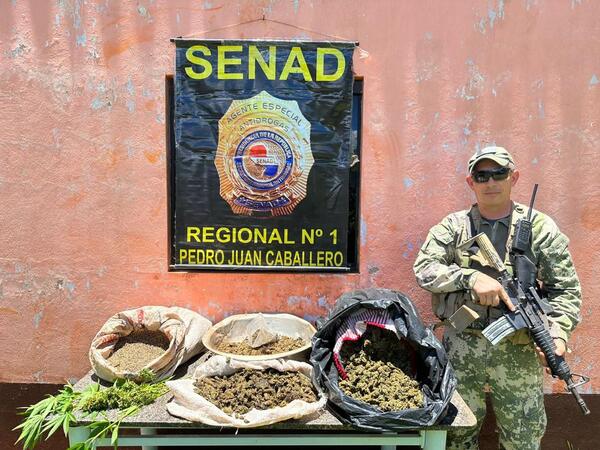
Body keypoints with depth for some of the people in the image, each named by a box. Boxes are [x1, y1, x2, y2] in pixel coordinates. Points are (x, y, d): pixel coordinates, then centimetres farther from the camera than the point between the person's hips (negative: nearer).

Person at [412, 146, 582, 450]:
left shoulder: (540, 227, 0)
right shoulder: (453, 226, 2)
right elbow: (423, 268, -8)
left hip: (519, 353, 0)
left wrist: (557, 333, -16)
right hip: (460, 349, 1)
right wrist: (472, 277, -22)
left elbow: (565, 290, 0)